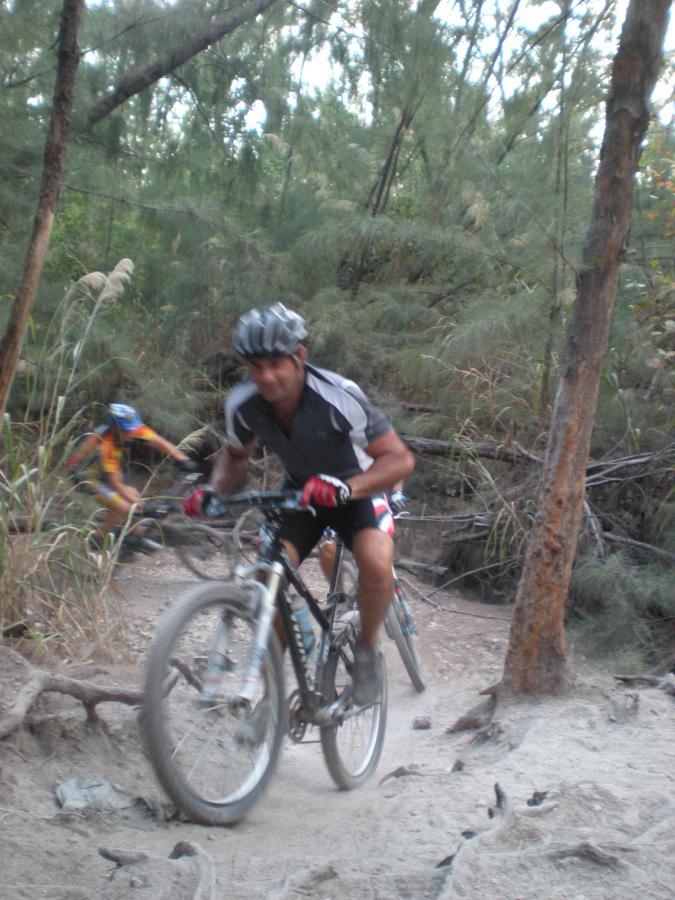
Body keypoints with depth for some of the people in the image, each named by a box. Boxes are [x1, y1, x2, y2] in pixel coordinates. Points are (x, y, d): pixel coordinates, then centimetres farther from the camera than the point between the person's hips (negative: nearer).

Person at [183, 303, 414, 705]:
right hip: (299, 491, 4)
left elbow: (400, 458, -33)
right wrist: (212, 491, -18)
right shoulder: (243, 404, -18)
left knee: (376, 564, -31)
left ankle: (367, 650, -2)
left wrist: (344, 488, -49)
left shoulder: (338, 397, -33)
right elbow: (235, 456, 3)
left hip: (357, 490, -4)